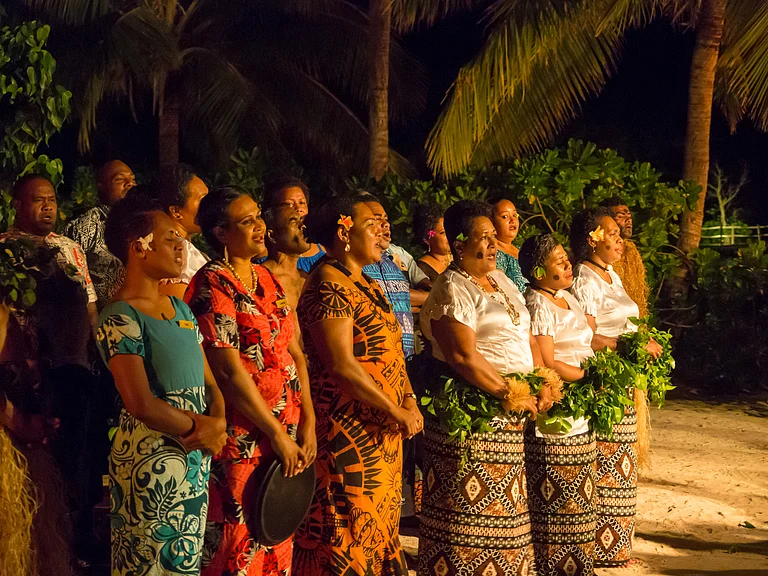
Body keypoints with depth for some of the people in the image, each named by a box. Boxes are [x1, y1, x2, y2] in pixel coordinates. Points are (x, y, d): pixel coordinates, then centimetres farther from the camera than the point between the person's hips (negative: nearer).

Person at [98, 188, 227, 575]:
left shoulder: (180, 309, 11)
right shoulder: (120, 319, -15)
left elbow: (208, 381, 12)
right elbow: (141, 404, -22)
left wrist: (218, 422, -9)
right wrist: (199, 429, -9)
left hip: (196, 458, 8)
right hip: (150, 461, -8)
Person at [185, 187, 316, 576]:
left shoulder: (267, 279, 11)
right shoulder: (212, 285, -12)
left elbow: (294, 352, 10)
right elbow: (230, 371, -17)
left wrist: (307, 423, 2)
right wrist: (276, 433, -14)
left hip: (287, 431, 7)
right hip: (242, 439, -7)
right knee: (239, 543, 1)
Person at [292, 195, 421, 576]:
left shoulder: (361, 282, 15)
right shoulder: (330, 284, -14)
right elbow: (341, 365, -22)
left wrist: (409, 399, 1)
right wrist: (397, 413, -16)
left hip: (381, 432, 10)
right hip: (348, 431, -10)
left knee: (377, 526, 14)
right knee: (348, 534, -5)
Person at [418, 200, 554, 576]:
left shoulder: (501, 280, 15)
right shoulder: (453, 290, -12)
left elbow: (527, 337, 18)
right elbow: (463, 355, -21)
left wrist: (543, 383, 2)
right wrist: (510, 394, -17)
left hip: (509, 417, 8)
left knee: (503, 505, 13)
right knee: (473, 506, -5)